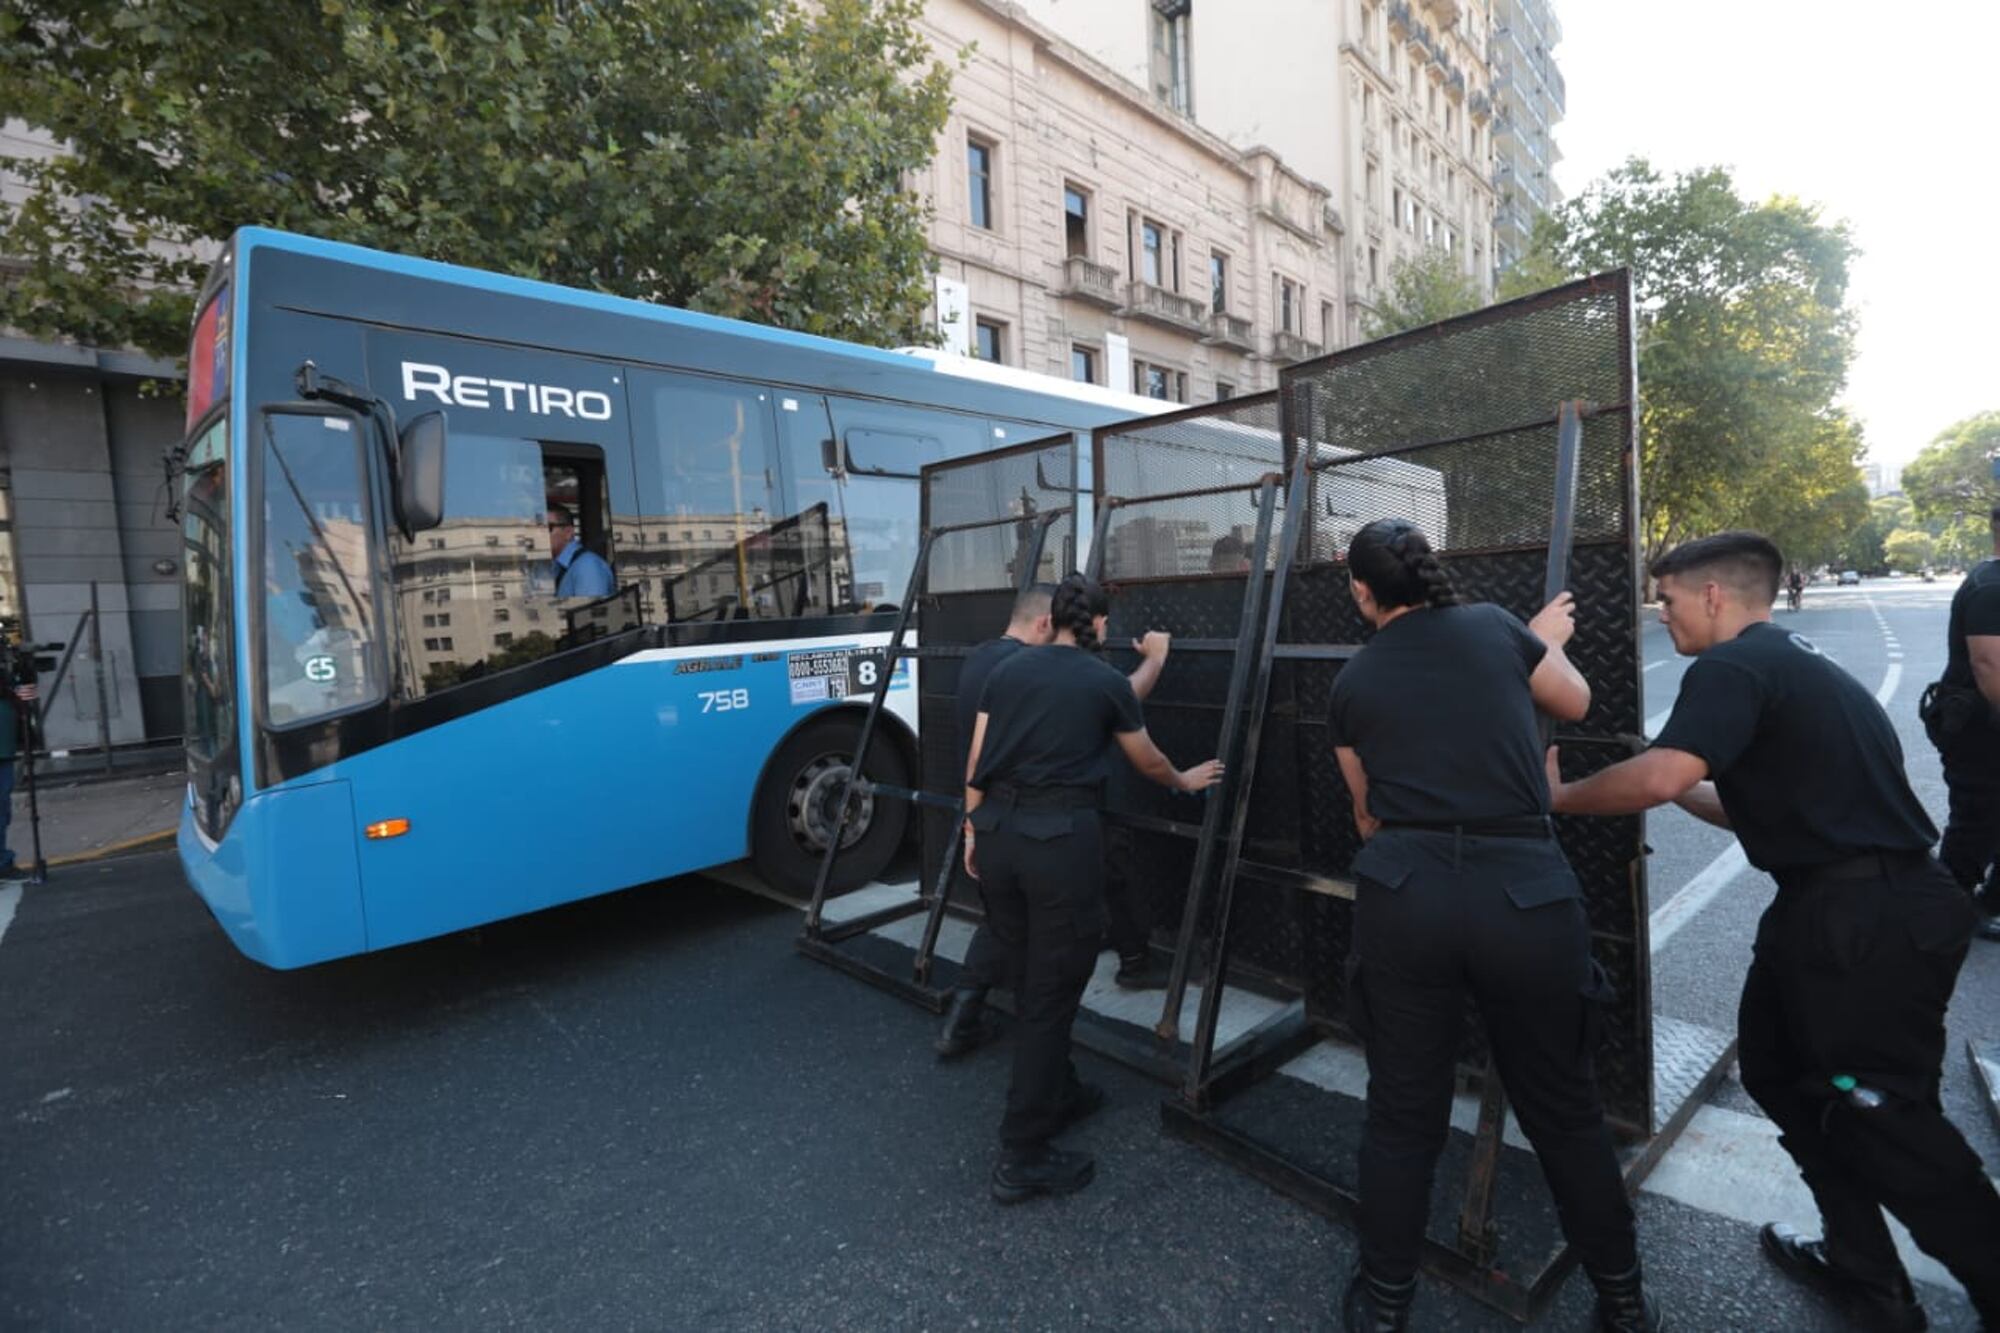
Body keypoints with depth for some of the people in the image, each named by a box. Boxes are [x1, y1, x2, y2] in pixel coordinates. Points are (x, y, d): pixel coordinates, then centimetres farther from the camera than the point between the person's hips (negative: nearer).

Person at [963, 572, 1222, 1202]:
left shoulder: (1007, 670, 11)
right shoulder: (1108, 682, 3)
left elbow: (976, 762, 9)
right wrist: (1186, 781, 37)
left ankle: (1058, 1094, 40)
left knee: (1029, 983, 19)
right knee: (1052, 992, 4)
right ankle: (1022, 1158, 11)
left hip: (998, 831, 5)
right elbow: (1147, 761, 18)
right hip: (1062, 837, -5)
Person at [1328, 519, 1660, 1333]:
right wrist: (1549, 640, 44)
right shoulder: (1497, 627, 8)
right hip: (1524, 892, 1)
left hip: (1404, 894, 0)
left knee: (1402, 1111, 15)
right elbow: (1575, 703, 26)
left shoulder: (1352, 683, 9)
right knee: (1563, 1108, 22)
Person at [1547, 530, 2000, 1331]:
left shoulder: (1734, 667, -15)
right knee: (1778, 1070, 19)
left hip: (1866, 919, -10)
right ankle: (1864, 1268, 31)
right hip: (1867, 905, 10)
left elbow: (1657, 777, -29)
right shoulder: (1793, 661, 17)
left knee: (1885, 1118, 2)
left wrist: (1560, 796, -14)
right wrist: (1684, 792, 16)